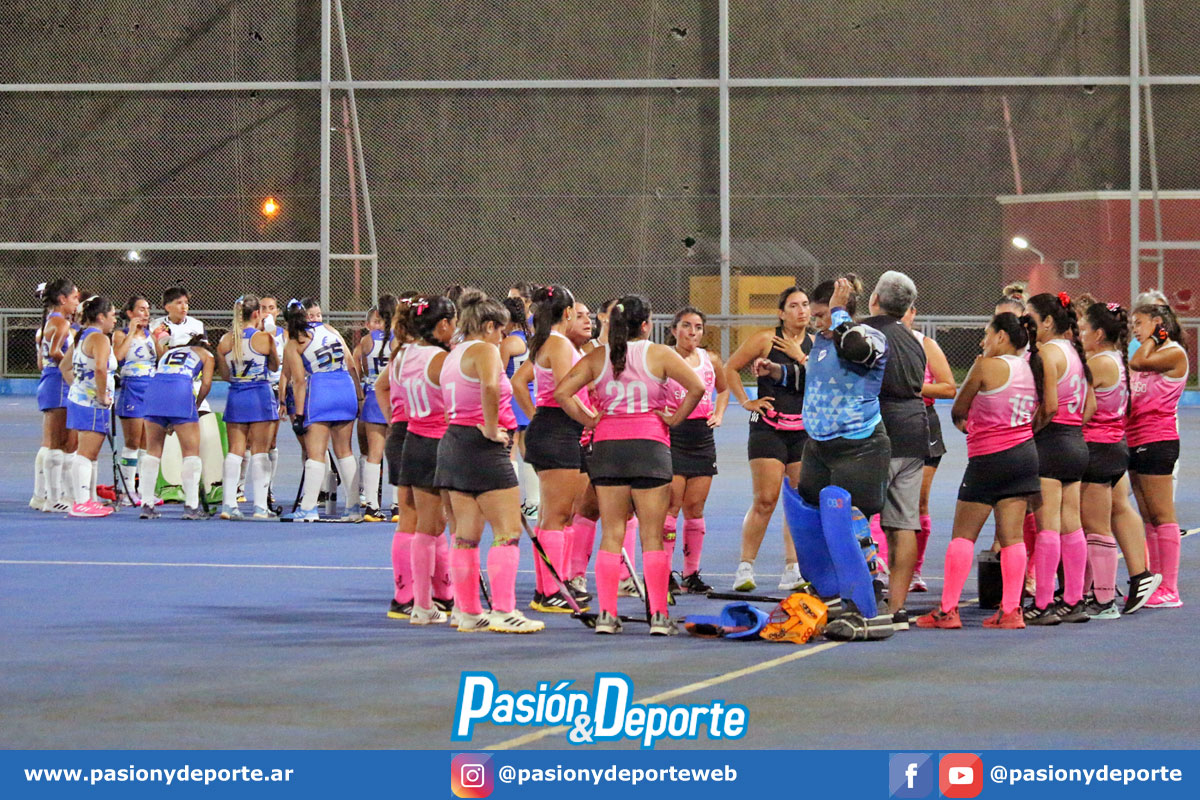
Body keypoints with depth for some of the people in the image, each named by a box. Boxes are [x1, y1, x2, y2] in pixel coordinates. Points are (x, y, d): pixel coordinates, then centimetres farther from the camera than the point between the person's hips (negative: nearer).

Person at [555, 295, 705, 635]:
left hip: (606, 445, 2)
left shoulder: (597, 357, 5)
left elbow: (562, 392, -3)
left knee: (611, 535, 7)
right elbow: (697, 386, -11)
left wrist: (588, 419, 3)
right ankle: (658, 615, -1)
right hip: (649, 442, -2)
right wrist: (675, 418, -1)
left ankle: (606, 613, 3)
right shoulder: (659, 355, -1)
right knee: (652, 536, 1)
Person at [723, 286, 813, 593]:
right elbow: (730, 368, 5)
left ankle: (792, 570, 8)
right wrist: (746, 401, -1)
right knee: (765, 500, -10)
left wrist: (801, 357, -8)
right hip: (768, 428, -4)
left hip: (804, 432, 4)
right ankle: (745, 568, -3)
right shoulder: (765, 340, -1)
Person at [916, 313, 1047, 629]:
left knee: (963, 535, -1)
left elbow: (958, 410, -2)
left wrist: (962, 423, 19)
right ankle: (1011, 610, 1)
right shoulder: (1033, 369, 7)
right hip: (1024, 453, 6)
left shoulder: (986, 366, -11)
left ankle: (947, 610, -2)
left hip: (988, 459, -6)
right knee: (1012, 536, 5)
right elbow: (1042, 415, 14)